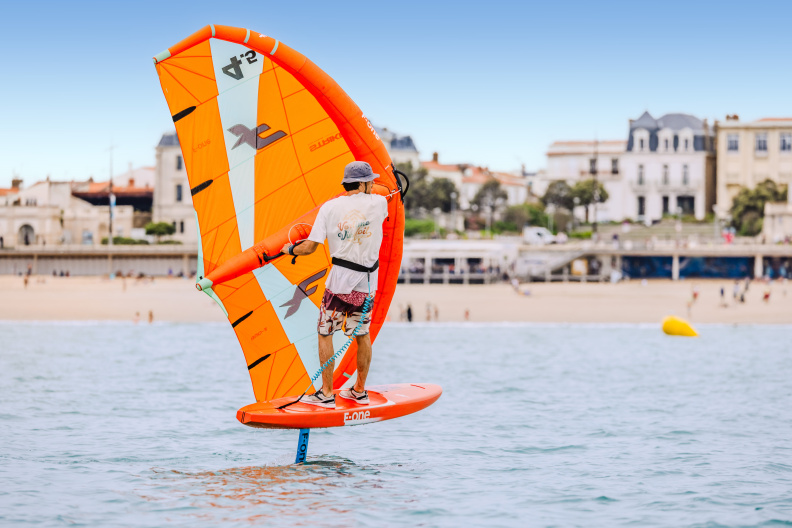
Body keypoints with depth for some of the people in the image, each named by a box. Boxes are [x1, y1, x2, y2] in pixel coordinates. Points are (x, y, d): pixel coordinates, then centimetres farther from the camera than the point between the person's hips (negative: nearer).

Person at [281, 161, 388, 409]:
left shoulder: (329, 207, -5)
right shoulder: (378, 203, -3)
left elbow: (309, 247, -7)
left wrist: (290, 249, 14)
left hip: (340, 280, -2)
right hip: (368, 281, 2)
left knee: (325, 333, 8)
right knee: (362, 334, 17)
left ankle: (327, 394, 7)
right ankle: (359, 391, 25)